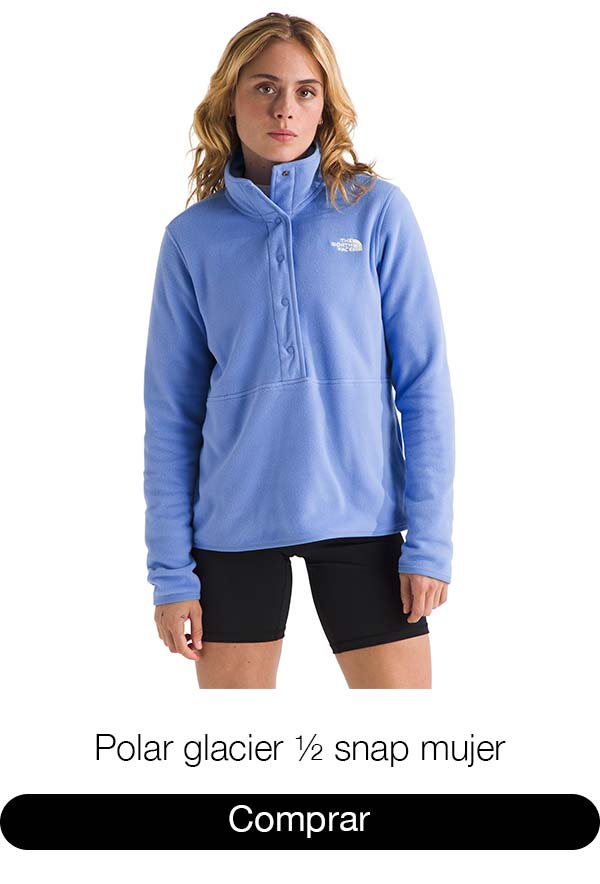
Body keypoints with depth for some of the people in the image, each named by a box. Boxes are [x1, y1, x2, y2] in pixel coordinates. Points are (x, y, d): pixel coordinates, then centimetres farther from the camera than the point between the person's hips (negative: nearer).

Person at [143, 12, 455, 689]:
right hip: (234, 525, 1)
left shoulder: (378, 210, -1)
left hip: (361, 517, -1)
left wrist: (429, 540, -7)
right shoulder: (194, 235, 3)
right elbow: (171, 412, 3)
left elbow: (424, 383, -1)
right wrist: (171, 569, -1)